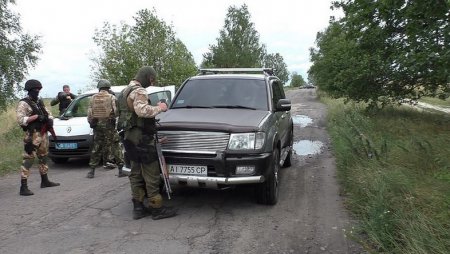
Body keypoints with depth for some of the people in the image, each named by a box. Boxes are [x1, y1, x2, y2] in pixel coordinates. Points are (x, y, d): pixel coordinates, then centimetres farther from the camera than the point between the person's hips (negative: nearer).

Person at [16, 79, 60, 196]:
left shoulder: (40, 101, 14)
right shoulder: (23, 104, -9)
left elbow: (48, 113, 19)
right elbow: (20, 120, -19)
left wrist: (50, 120, -3)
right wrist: (36, 117, -22)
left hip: (43, 134, 9)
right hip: (33, 135, -8)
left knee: (43, 158, 18)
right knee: (28, 160, -9)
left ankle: (45, 181, 31)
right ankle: (23, 187, -8)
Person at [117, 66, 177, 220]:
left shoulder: (126, 91, 21)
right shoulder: (139, 91, -13)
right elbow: (142, 110, -31)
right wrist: (159, 108, -17)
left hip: (130, 137, 10)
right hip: (141, 138, -10)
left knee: (136, 174, 13)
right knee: (151, 174, -5)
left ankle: (138, 208, 19)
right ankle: (156, 209, 1)